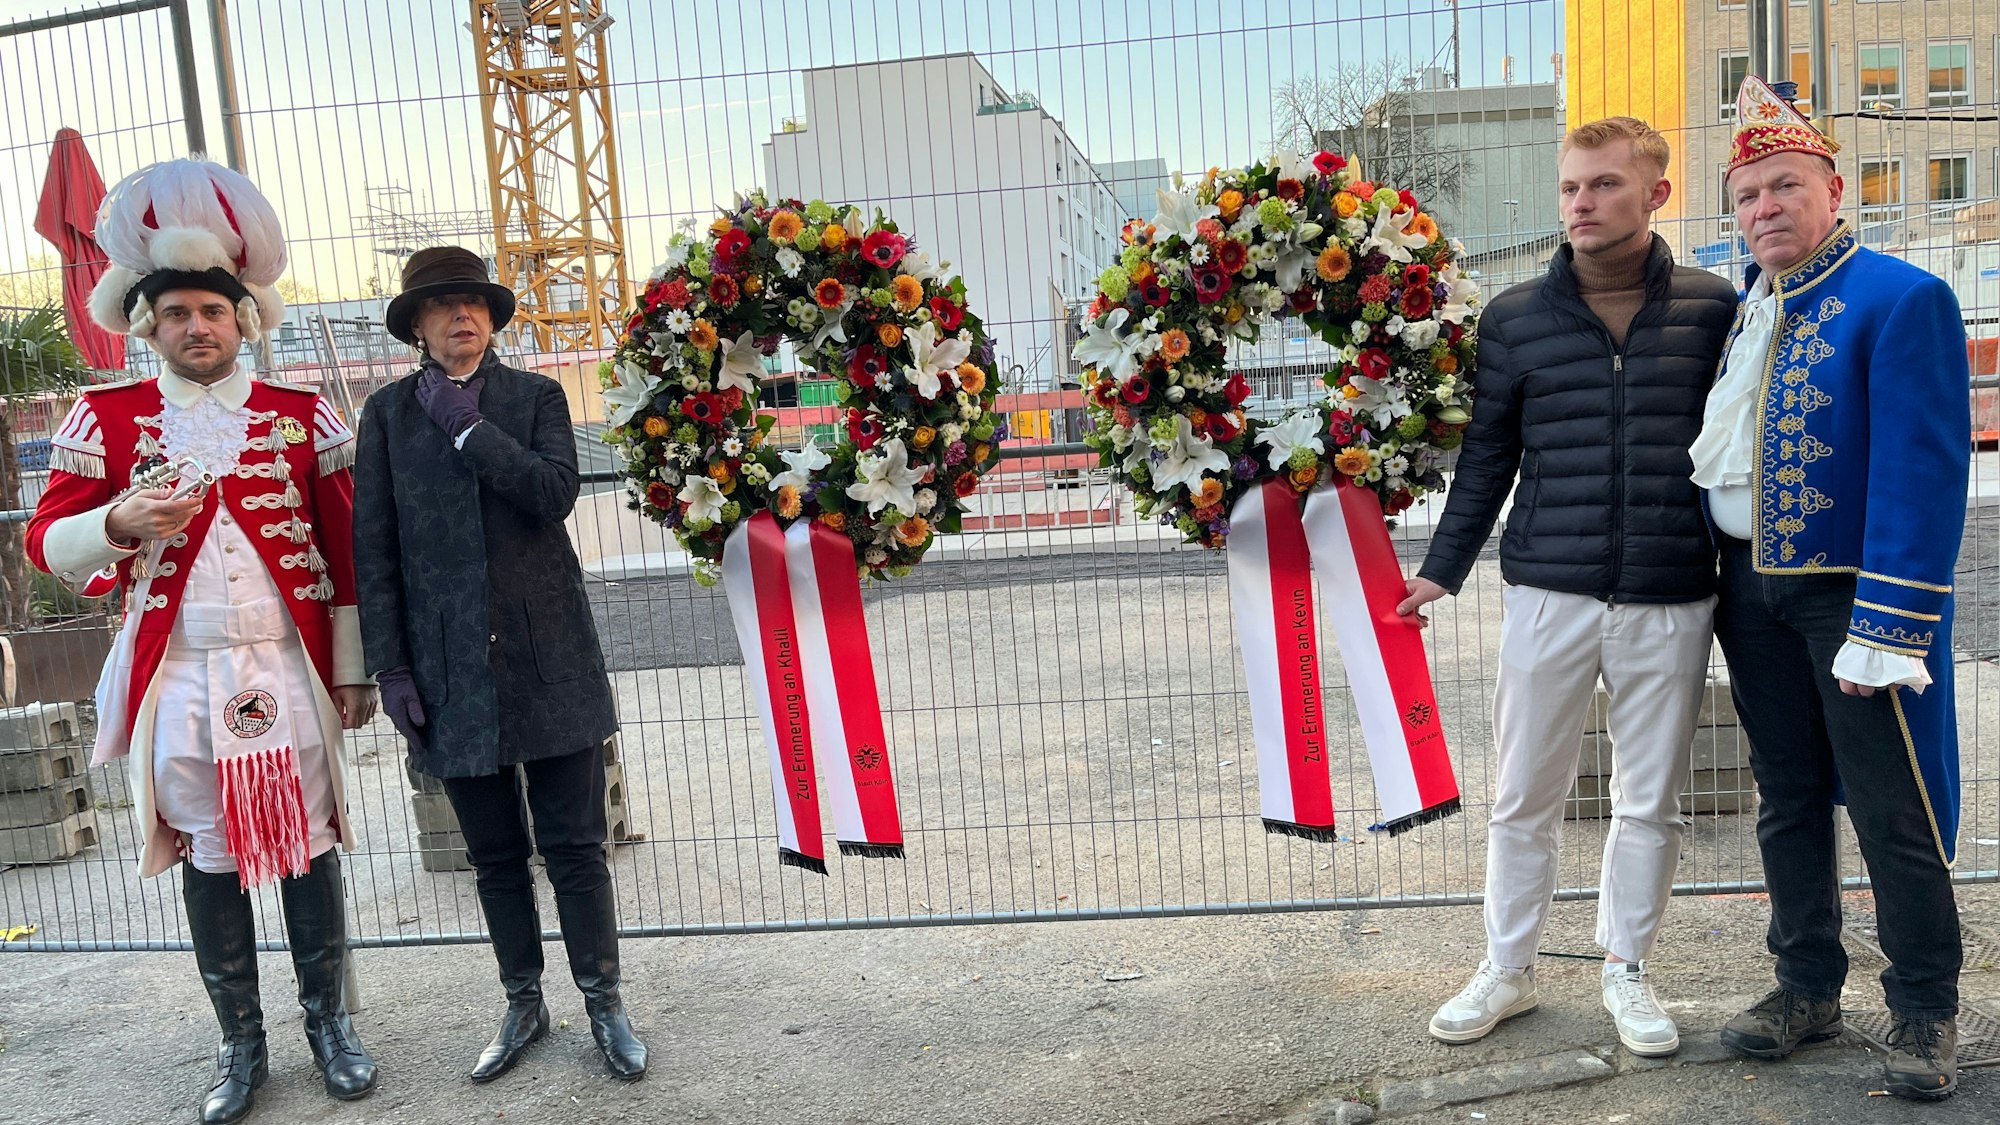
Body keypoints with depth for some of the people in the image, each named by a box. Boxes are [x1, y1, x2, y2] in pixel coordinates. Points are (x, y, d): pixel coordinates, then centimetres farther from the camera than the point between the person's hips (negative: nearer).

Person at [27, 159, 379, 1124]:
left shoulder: (302, 416, 4)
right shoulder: (107, 417, 5)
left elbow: (346, 550, 4)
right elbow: (45, 541, 2)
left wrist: (353, 671, 2)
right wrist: (119, 522, -20)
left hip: (289, 670, 0)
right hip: (177, 678, 1)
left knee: (308, 846, 8)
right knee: (206, 858, 10)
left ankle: (328, 1020, 25)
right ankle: (240, 1043, 25)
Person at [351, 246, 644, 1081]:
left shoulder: (536, 397, 5)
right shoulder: (389, 412, 6)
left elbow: (554, 492, -13)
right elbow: (374, 549, 3)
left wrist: (466, 425, -11)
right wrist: (391, 668, -2)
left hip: (547, 655, -1)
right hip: (452, 665, 1)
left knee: (574, 845, 4)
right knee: (495, 854, 12)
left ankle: (603, 1003, 18)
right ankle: (523, 1005, 28)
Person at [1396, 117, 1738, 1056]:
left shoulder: (1711, 308, 2)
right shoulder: (1514, 318, 3)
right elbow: (1487, 456, 8)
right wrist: (1441, 571, 6)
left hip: (1672, 601, 0)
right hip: (1547, 593, 0)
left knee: (1650, 801, 12)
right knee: (1523, 798, 9)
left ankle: (1626, 969, 32)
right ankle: (1507, 972, 26)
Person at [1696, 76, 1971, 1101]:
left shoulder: (1904, 300, -10)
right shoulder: (1740, 311, 11)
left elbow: (1923, 471, -17)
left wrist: (1886, 627, -21)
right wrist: (1725, 580, 9)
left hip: (1856, 593, -6)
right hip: (1752, 591, 6)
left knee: (1893, 813, 2)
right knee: (1788, 799, 14)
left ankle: (1925, 1011, 19)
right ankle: (1808, 987, 28)